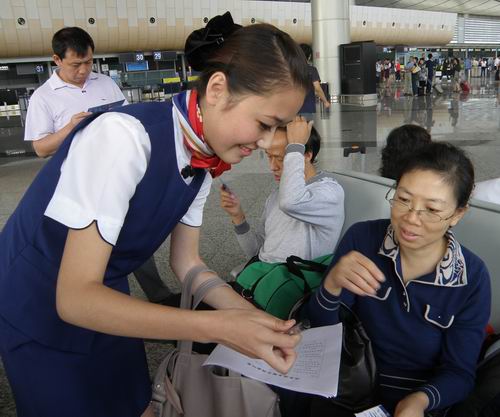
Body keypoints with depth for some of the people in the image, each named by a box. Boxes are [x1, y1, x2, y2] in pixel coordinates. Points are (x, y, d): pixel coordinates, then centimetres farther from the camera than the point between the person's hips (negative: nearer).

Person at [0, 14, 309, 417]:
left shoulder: (203, 160, -9)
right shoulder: (124, 136, -32)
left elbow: (187, 262, 2)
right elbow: (75, 296, -31)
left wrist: (255, 319, -12)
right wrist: (220, 327, -34)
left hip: (104, 303, 6)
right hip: (39, 310, -6)